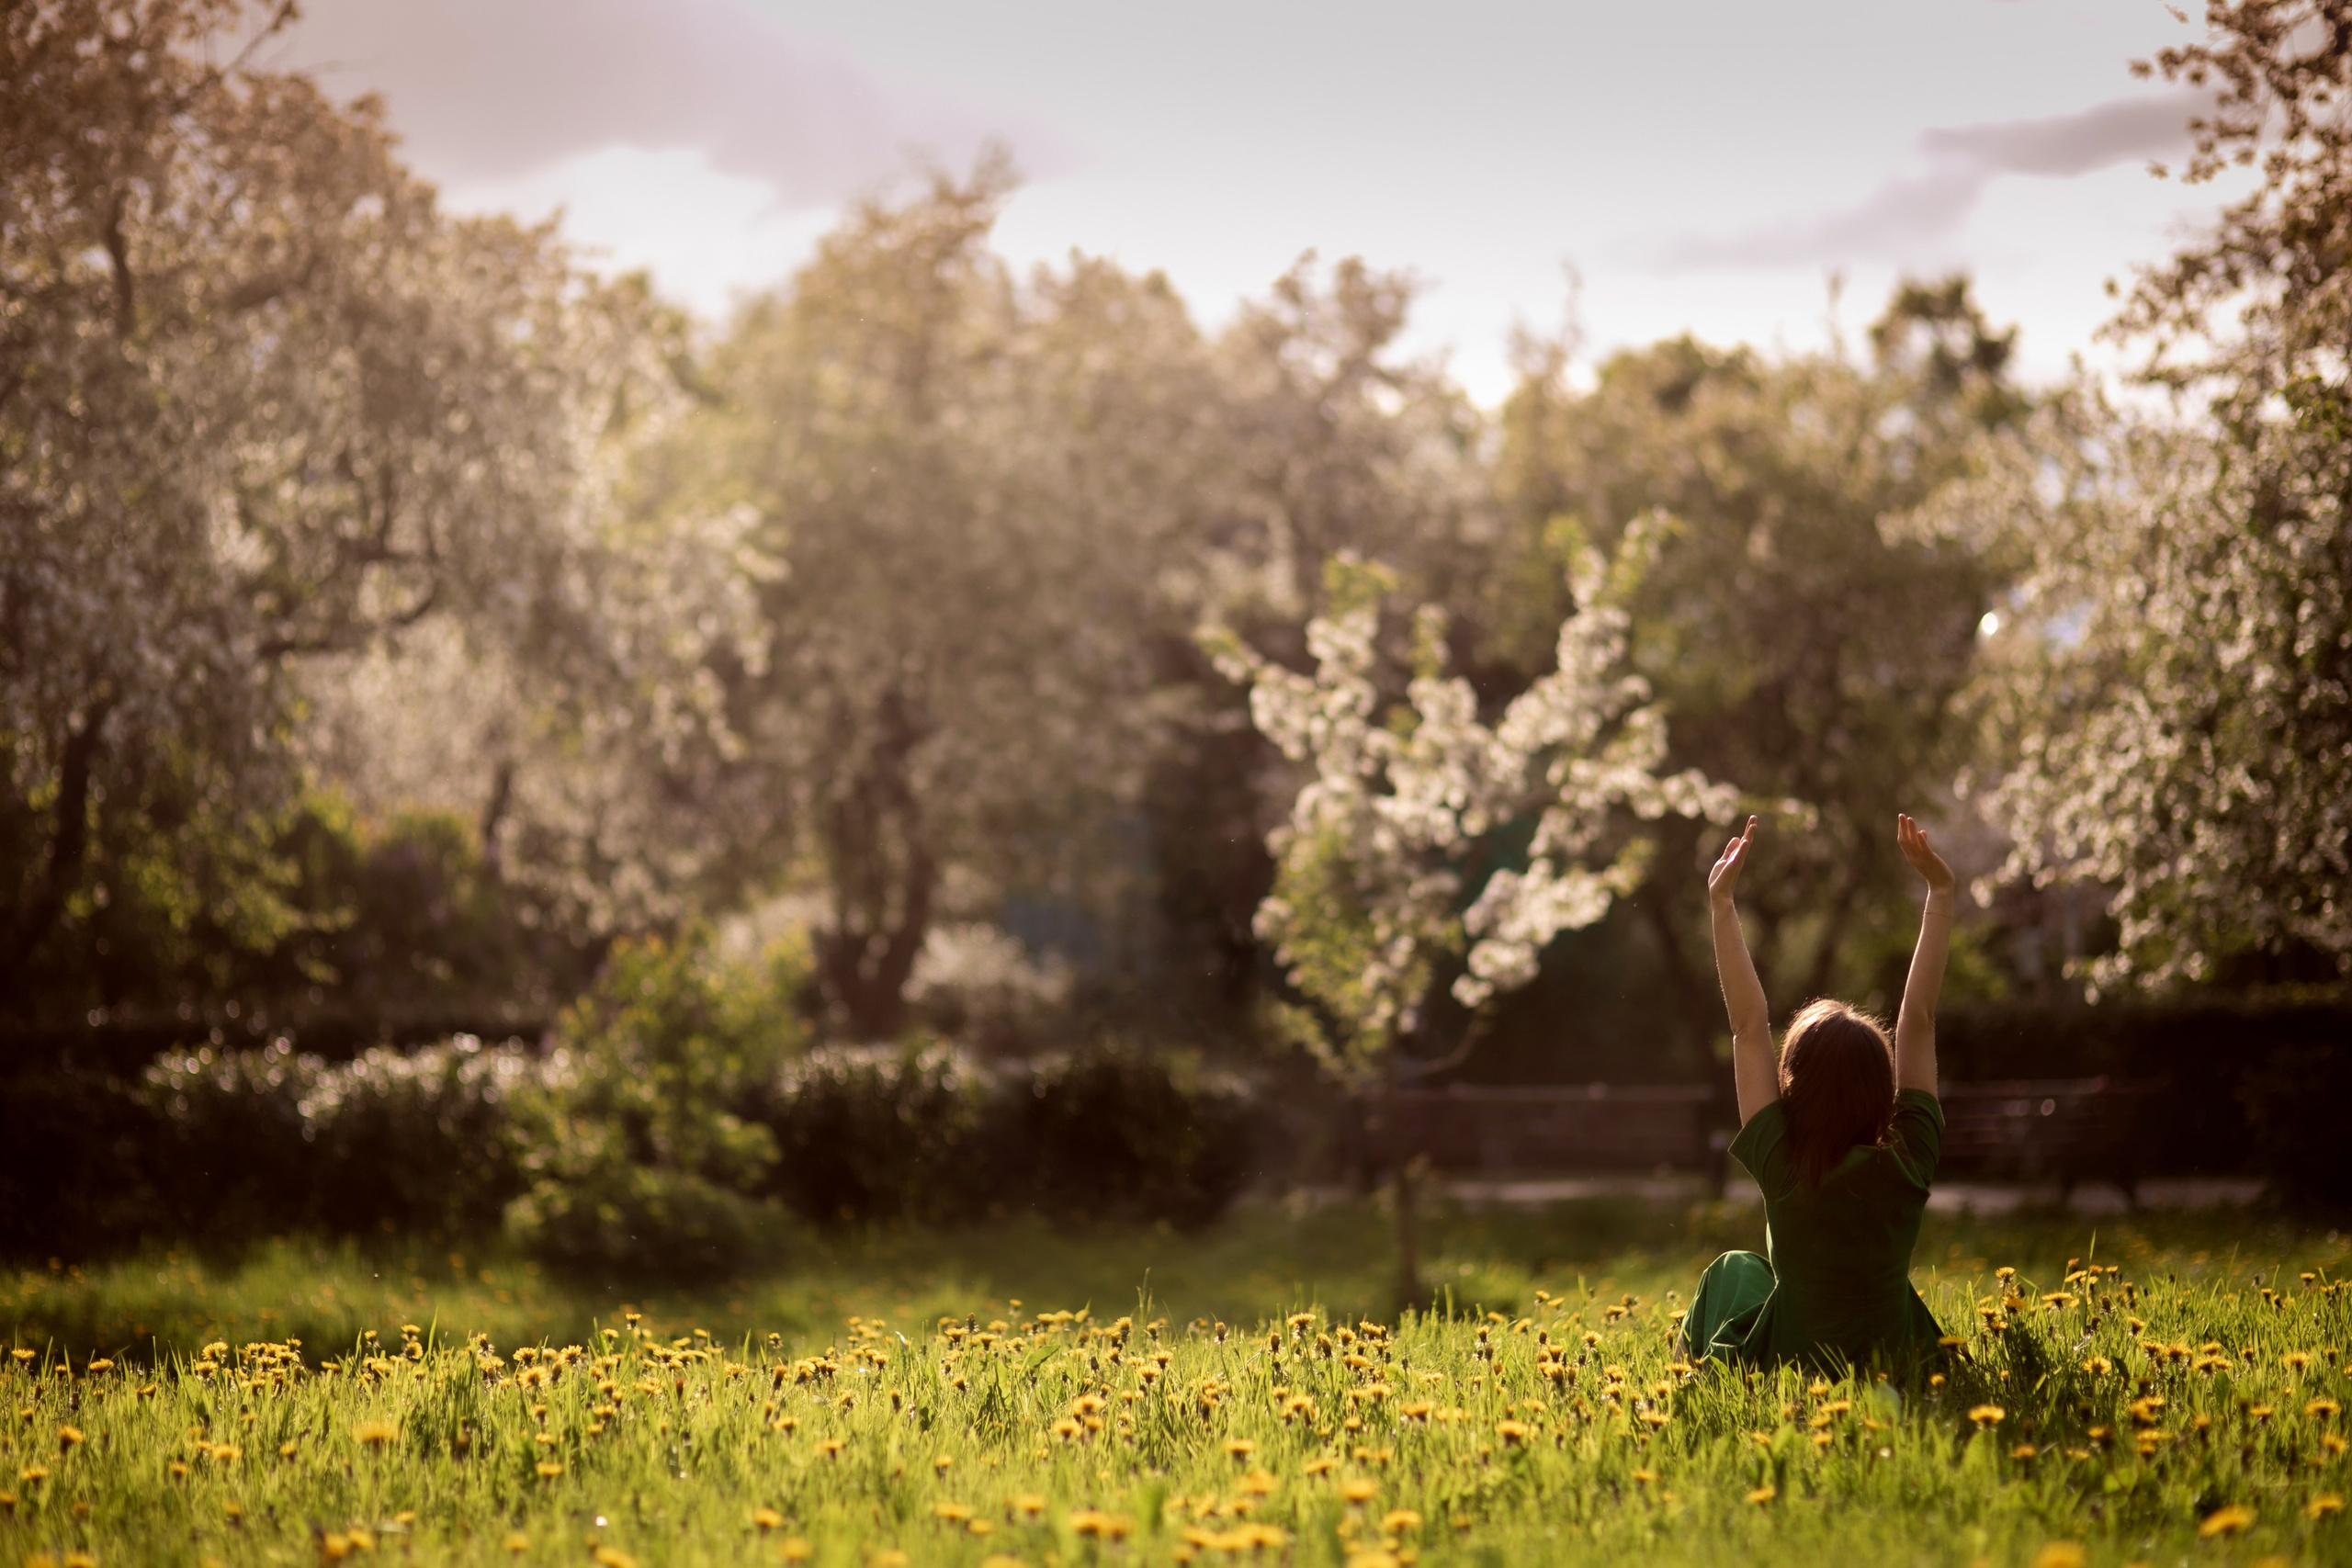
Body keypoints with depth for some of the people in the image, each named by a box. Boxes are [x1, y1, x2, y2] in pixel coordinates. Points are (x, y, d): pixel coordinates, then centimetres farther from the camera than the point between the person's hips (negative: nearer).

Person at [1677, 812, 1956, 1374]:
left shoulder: (1782, 1166, -20)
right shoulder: (1908, 1164, -14)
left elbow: (1749, 1026, -15)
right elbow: (1919, 1021, -9)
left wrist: (1722, 904, -11)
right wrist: (1940, 893, -4)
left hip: (1793, 1375, -2)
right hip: (1897, 1377, 2)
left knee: (1734, 1270, 26)